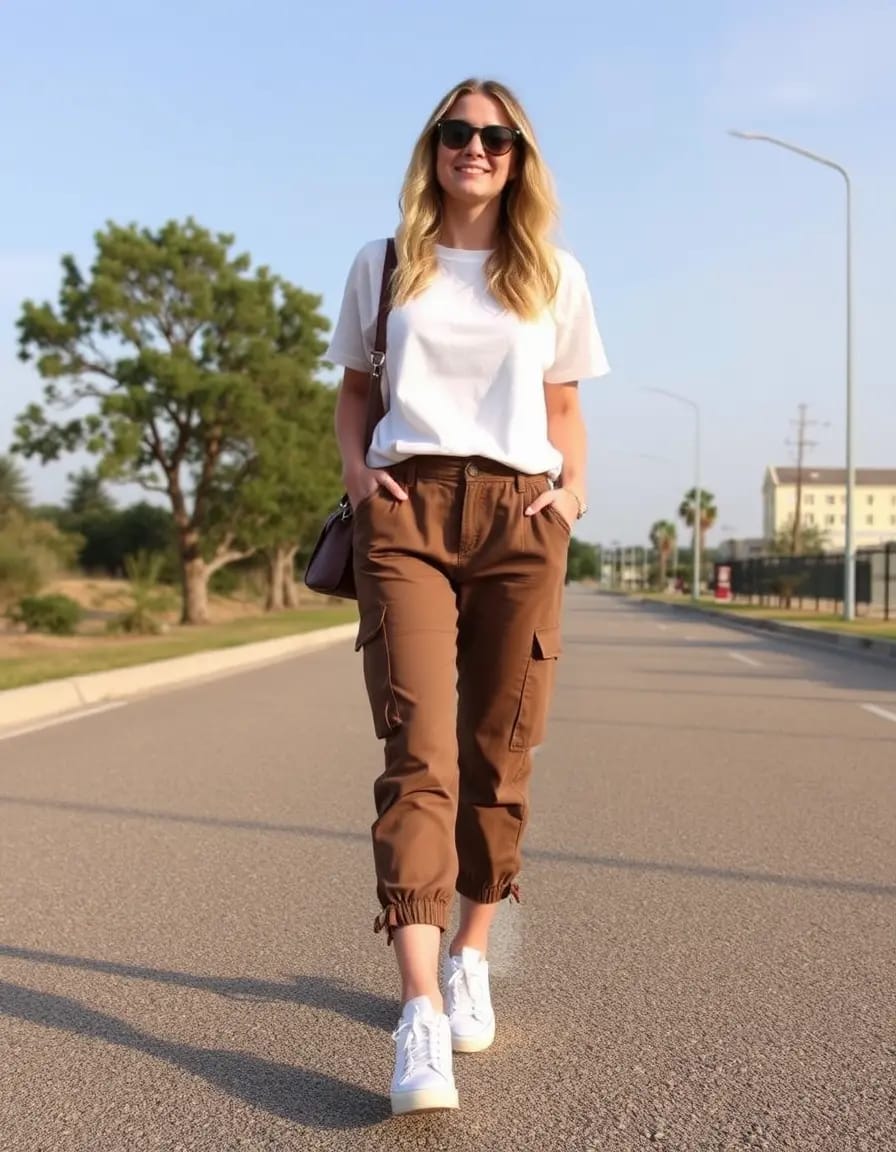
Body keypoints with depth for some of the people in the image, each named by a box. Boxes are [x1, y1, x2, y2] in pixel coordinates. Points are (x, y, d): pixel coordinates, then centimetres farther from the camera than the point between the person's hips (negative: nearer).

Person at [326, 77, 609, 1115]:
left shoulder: (555, 277, 15)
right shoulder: (382, 266, 14)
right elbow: (353, 389, 19)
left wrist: (574, 487, 1)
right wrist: (355, 469, 0)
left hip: (519, 519, 2)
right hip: (405, 512, -1)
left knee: (497, 756, 3)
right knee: (419, 751, -15)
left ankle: (470, 961, 21)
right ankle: (421, 1012, -19)